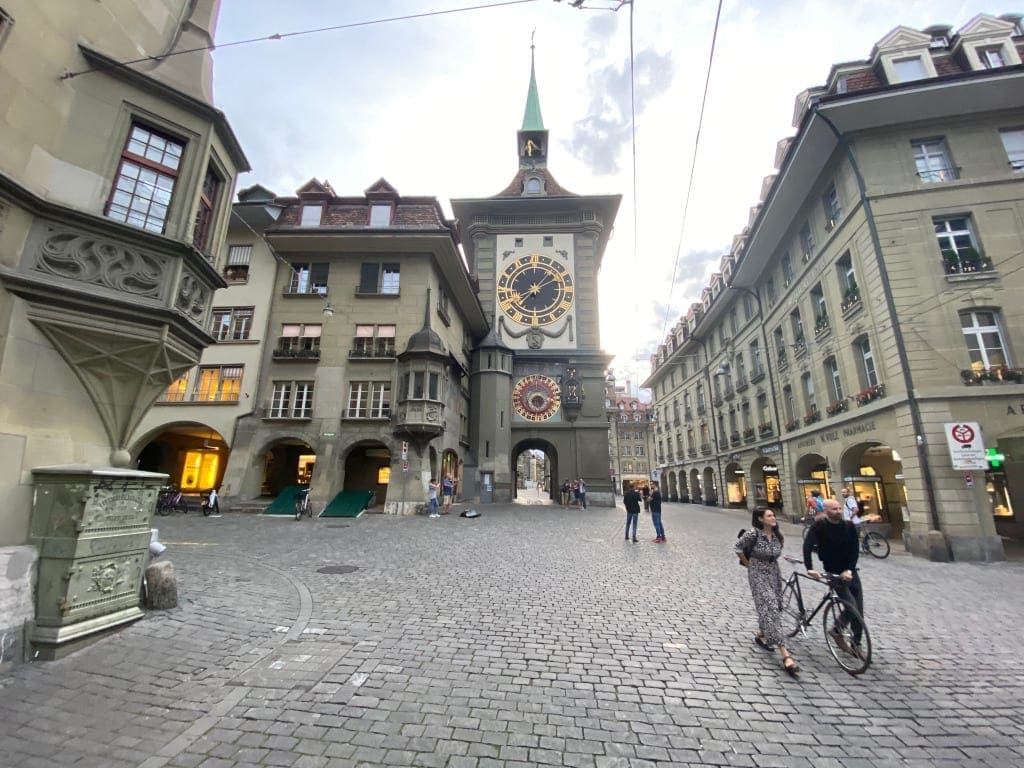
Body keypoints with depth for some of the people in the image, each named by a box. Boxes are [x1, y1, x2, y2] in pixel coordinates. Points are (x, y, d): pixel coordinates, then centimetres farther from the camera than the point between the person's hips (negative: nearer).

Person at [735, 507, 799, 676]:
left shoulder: (778, 535, -1)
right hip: (758, 575, -7)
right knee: (770, 609, -13)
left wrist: (770, 562, 9)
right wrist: (748, 564, 0)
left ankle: (760, 635, 40)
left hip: (774, 573, 7)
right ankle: (785, 656, -15)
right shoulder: (753, 533, -20)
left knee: (774, 608, 16)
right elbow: (738, 547, -9)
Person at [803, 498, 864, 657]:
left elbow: (855, 550, -6)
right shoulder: (820, 526, -16)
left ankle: (856, 645, 26)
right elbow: (807, 545, -23)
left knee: (859, 610, 7)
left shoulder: (849, 526, -5)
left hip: (850, 572, 4)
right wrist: (809, 568, -32)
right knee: (852, 607, -15)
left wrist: (849, 570, -18)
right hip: (833, 573, -4)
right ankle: (837, 630, 12)